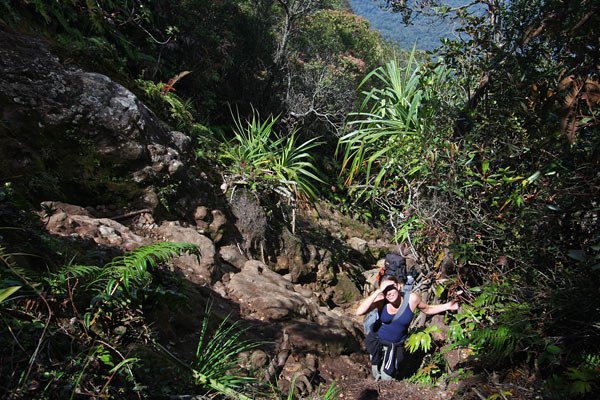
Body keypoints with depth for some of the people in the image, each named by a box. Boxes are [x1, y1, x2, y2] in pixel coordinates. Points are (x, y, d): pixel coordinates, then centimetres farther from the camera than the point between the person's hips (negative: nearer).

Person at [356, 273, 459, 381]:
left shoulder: (412, 299, -20)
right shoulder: (381, 300, -26)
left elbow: (428, 309, 2)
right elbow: (359, 312, -42)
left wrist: (447, 306, -7)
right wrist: (377, 291, -44)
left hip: (396, 346, 0)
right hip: (377, 341, 0)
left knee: (387, 378, 10)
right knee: (377, 376, 19)